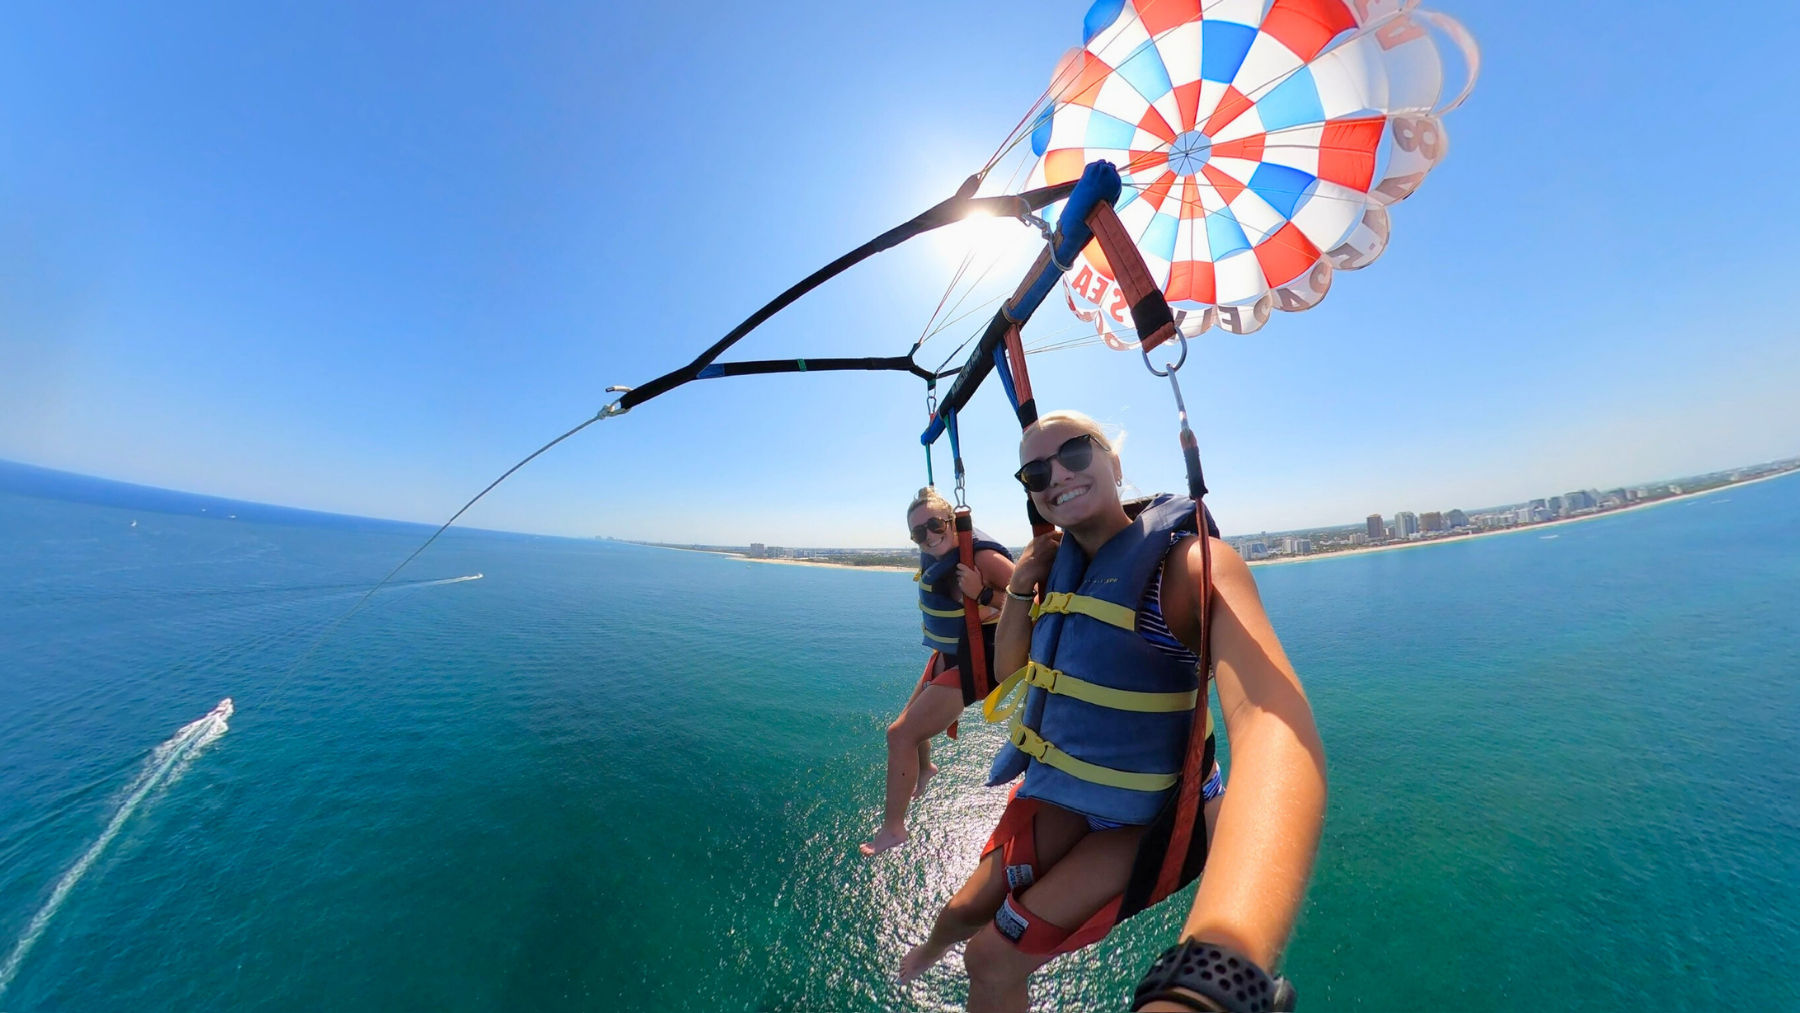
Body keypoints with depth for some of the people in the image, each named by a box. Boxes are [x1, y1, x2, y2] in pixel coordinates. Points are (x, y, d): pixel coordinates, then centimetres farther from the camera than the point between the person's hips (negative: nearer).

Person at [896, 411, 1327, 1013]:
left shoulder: (1188, 560, -24)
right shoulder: (1060, 561, -3)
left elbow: (1275, 726, -42)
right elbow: (1007, 667, 5)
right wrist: (1020, 590, -14)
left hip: (1138, 817, -4)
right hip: (1055, 789, 5)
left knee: (992, 962, 0)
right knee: (965, 914, 15)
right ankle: (935, 944, 50)